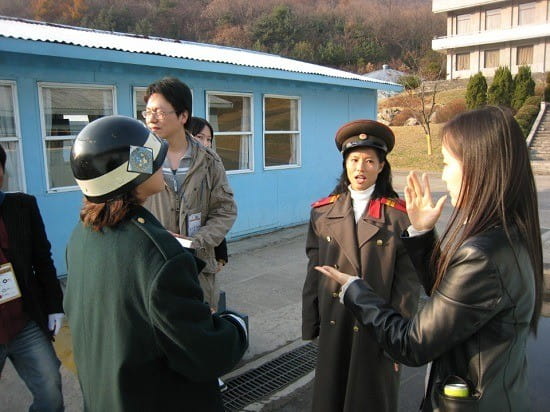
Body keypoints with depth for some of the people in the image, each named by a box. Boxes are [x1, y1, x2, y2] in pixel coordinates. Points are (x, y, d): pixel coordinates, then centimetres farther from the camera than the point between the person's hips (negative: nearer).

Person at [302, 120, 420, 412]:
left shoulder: (398, 215, -10)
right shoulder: (323, 212, 0)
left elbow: (408, 280, -8)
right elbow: (314, 272, 3)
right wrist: (310, 325, 4)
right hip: (333, 328, 3)